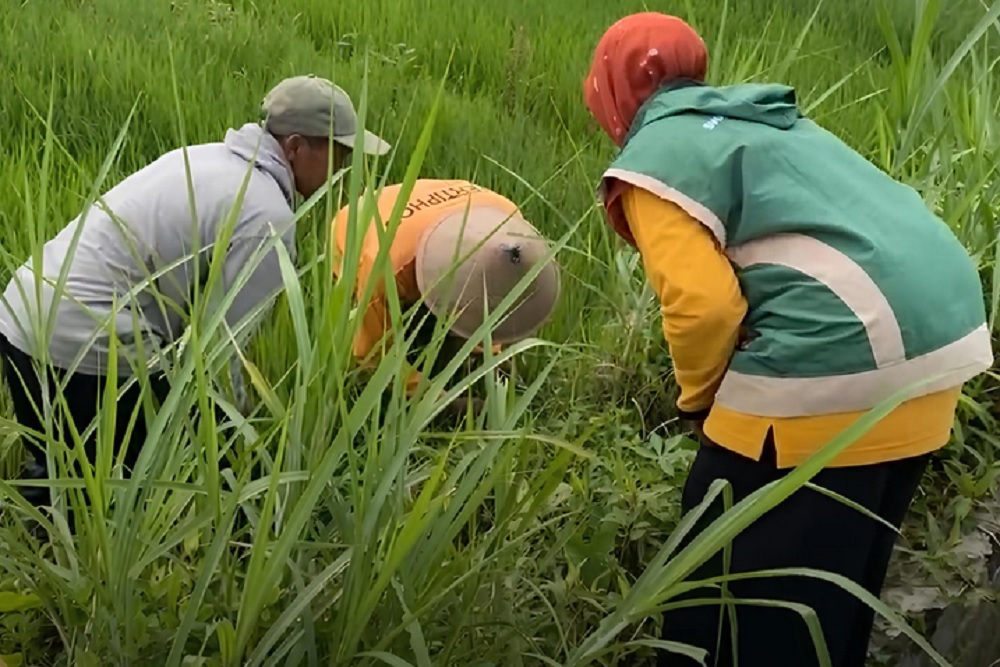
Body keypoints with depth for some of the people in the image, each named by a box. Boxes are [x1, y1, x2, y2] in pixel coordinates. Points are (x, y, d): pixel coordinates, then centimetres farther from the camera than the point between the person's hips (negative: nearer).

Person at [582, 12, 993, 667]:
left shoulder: (650, 159, -2)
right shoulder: (754, 119, 24)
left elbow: (704, 303, -15)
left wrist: (699, 400, 4)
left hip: (840, 364, -9)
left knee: (735, 577, 6)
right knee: (841, 574, 25)